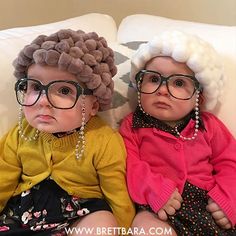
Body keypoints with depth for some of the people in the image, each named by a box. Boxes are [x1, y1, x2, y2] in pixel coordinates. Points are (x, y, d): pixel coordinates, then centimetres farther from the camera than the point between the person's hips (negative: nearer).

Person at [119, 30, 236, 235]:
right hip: (160, 211, -2)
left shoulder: (207, 124, 9)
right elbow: (129, 165, -8)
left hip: (210, 207, 3)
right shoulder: (133, 125, 2)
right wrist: (154, 190, -23)